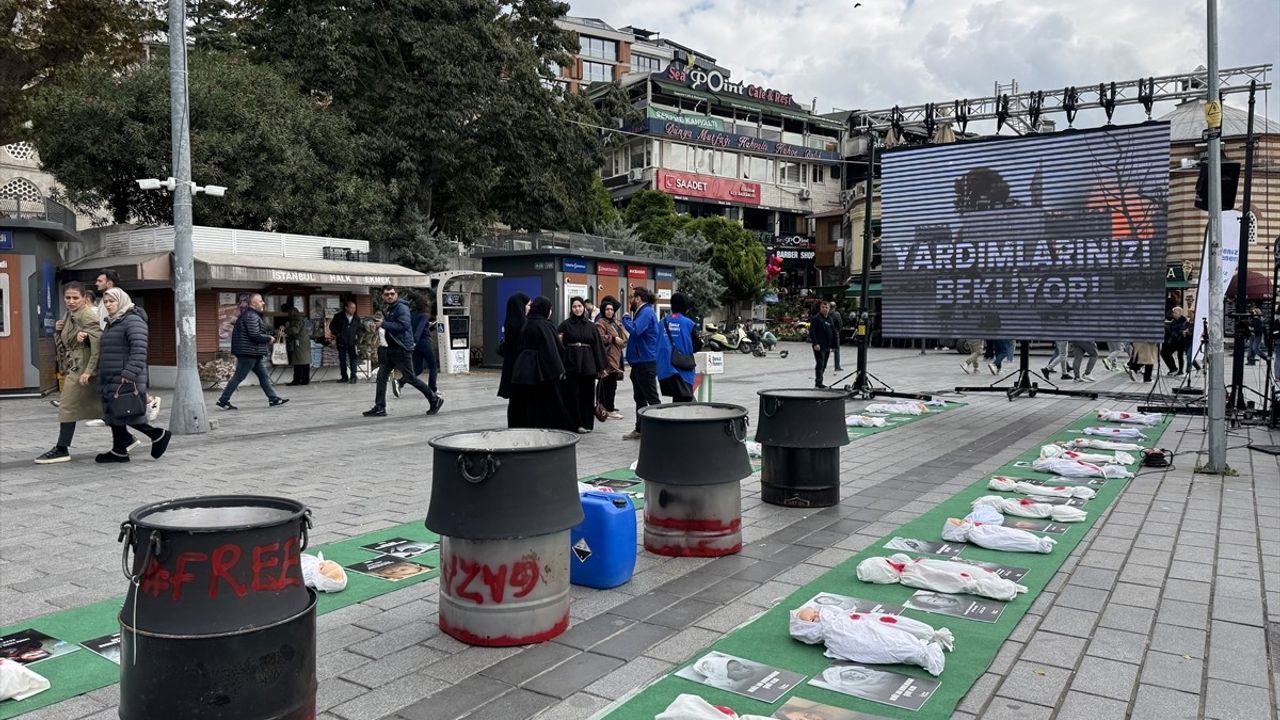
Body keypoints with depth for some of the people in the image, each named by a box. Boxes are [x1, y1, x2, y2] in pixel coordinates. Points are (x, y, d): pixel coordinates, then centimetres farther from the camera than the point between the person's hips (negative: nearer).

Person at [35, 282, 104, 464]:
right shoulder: (69, 315, 15)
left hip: (81, 368, -9)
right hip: (73, 367, 9)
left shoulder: (87, 316, -14)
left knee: (68, 407, -4)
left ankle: (62, 449, 3)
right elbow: (62, 342, 21)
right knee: (98, 406, 10)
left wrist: (88, 371, -24)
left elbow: (97, 344, -21)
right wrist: (57, 329, -1)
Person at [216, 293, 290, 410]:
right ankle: (223, 400, 3)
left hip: (253, 353, 11)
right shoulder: (251, 316, -16)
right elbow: (255, 335, -24)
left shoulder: (253, 315, 17)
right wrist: (269, 338, -9)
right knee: (239, 377, -4)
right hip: (249, 353, -11)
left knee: (264, 375, 11)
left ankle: (274, 399, 13)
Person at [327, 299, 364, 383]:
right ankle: (344, 377, 16)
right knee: (342, 360, 7)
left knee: (353, 360, -4)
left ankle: (353, 377, 0)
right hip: (342, 342, 0)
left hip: (352, 342, 0)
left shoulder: (357, 318, 4)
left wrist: (358, 335, 0)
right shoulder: (339, 316, -1)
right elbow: (332, 326, 5)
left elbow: (360, 328, 16)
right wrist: (337, 334, -2)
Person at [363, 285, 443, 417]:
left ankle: (435, 400, 9)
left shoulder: (401, 307, -12)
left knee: (410, 378, -4)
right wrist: (378, 325, 6)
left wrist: (383, 324, -19)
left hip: (403, 349, -9)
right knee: (381, 375, 5)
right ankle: (379, 408, 9)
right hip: (391, 349, 9)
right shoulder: (388, 310, 15)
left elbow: (403, 325, -24)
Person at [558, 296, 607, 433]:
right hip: (571, 364, -2)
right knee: (572, 395, 0)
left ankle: (587, 423, 13)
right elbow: (558, 342, -2)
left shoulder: (591, 325, 9)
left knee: (587, 394, 5)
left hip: (588, 364, 2)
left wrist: (600, 367, 4)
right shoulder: (566, 324, 3)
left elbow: (597, 346, 8)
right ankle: (574, 423, 7)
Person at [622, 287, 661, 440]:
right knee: (640, 398, 15)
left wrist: (626, 318, -14)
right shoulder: (641, 312, 16)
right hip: (638, 362, 11)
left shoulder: (646, 312, -16)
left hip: (646, 363, -11)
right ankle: (639, 430, 23)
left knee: (652, 398, -5)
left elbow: (635, 330, -29)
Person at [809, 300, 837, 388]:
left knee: (824, 365, 11)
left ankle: (819, 381, 19)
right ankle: (818, 382, -8)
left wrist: (832, 345, 16)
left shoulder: (830, 319, 16)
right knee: (820, 364, -9)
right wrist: (815, 343, -21)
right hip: (819, 346, -8)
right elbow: (812, 331, -14)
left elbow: (833, 333, 22)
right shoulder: (816, 318, -8)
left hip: (827, 347, 8)